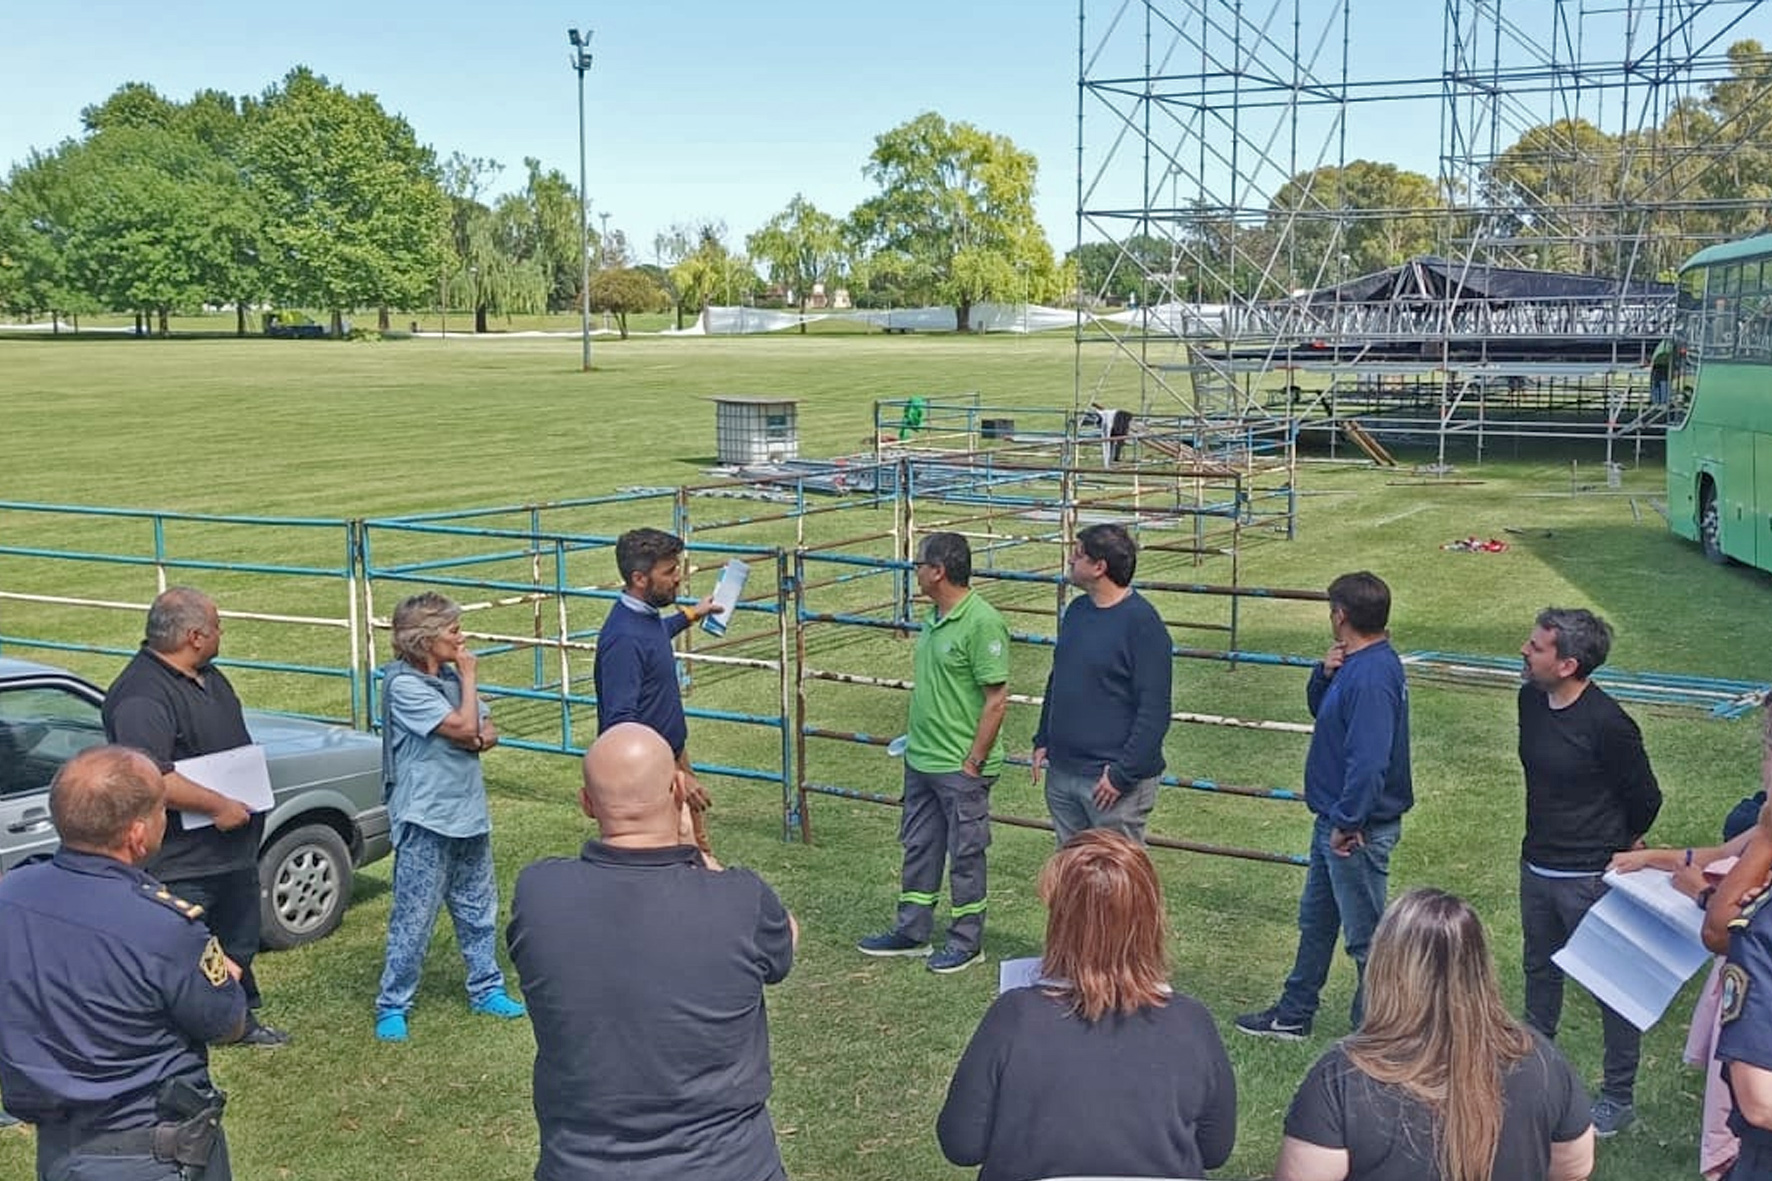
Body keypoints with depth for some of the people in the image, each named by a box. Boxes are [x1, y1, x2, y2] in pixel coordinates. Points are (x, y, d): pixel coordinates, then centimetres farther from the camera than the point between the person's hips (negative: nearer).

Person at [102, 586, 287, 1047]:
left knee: (238, 945, 25)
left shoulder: (208, 676, 9)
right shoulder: (142, 697, -24)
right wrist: (218, 805, -28)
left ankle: (240, 1019, 44)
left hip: (233, 849, 10)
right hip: (180, 865, -10)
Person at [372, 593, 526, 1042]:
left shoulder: (451, 676, 9)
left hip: (469, 815, 8)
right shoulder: (404, 685, -15)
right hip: (426, 820, -8)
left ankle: (486, 989, 30)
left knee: (479, 909, 17)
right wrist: (469, 677, -8)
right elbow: (464, 727, -21)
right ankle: (393, 1006, 9)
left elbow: (488, 733, 9)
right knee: (414, 918, -2)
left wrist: (471, 737, -14)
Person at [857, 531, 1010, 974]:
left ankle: (966, 941, 18)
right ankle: (911, 931, 30)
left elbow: (997, 700, -19)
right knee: (918, 848, 17)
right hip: (920, 760, 9)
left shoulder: (982, 623, -20)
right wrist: (914, 738, 18)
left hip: (960, 767, -9)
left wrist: (973, 762, -18)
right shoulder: (934, 619, 8)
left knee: (965, 854, 5)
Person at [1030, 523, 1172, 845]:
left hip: (1112, 781, -8)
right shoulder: (1076, 611, 9)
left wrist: (1124, 773, -20)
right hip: (1061, 773, 8)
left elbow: (1154, 709, -19)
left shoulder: (1142, 622, -17)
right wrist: (1043, 740, 14)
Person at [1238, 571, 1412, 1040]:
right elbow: (1320, 710, 17)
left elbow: (1369, 760, -30)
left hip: (1357, 829, -11)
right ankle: (1294, 1014, 36)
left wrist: (1346, 823, -23)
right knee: (1315, 920, 22)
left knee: (1364, 935, 4)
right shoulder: (1355, 663, 6)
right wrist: (1324, 674, -3)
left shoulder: (1372, 675, -26)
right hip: (1334, 818, 11)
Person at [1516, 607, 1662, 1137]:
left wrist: (1614, 850, 4)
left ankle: (1619, 1098, 19)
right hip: (1536, 868, 8)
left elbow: (1645, 799, -11)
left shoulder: (1607, 725, -24)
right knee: (1540, 972, 23)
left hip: (1590, 879, -8)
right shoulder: (1531, 700, -2)